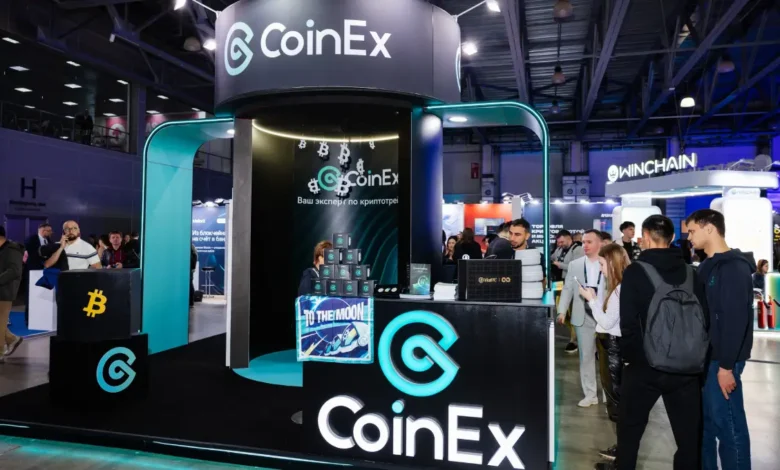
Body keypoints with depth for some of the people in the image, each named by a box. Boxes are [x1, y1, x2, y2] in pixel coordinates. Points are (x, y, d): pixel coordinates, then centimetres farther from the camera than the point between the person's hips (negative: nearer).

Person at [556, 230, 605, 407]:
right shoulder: (575, 265, 6)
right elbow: (567, 289, 4)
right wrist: (562, 311, -6)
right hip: (583, 317, 2)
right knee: (586, 356, 8)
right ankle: (590, 394, 20)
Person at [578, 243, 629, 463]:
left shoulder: (621, 288, -20)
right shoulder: (618, 287, 9)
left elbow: (607, 322, -21)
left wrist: (591, 299, -16)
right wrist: (596, 298, 5)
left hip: (613, 344, -10)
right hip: (608, 343, 10)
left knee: (615, 394, 0)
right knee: (614, 392, 16)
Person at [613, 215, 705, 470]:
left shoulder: (635, 271, -11)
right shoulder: (691, 272, 0)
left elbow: (628, 322, -14)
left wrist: (630, 356, -1)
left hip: (645, 364, -3)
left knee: (630, 425, 16)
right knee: (689, 430, 12)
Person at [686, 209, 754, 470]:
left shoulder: (734, 267, -15)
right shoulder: (708, 267, 12)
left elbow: (736, 319, -20)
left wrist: (726, 365, -20)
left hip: (721, 360, -9)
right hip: (704, 357, 9)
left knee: (727, 424, 1)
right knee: (705, 420, 16)